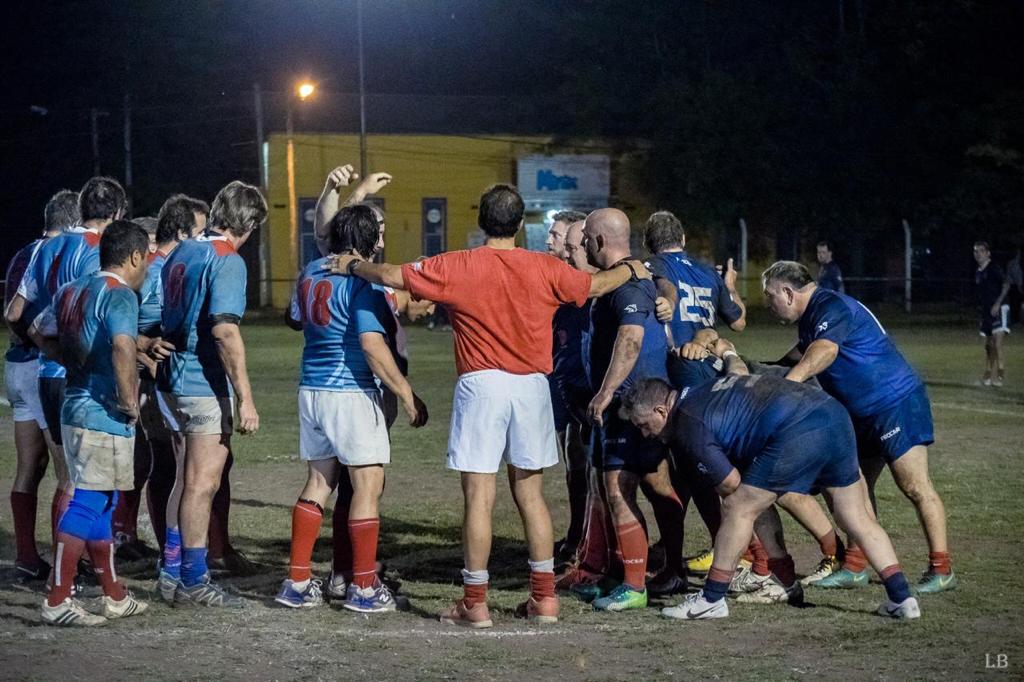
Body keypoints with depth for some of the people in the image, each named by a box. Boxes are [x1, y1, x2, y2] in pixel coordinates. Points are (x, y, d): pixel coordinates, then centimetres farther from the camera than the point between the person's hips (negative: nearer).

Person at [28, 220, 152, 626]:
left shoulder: (71, 292, 13)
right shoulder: (120, 295, -13)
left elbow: (39, 334, 24)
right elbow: (123, 347, -30)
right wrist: (130, 399, -19)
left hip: (75, 406, 9)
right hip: (104, 415, -9)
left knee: (99, 504, 16)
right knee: (87, 506, -7)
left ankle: (114, 597, 26)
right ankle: (57, 602, -6)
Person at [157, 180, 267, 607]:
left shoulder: (181, 252, 12)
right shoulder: (227, 261, -14)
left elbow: (160, 319, 19)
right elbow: (225, 330, -24)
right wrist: (245, 397, -24)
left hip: (173, 380, 9)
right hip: (206, 385, -9)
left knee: (193, 481, 19)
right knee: (203, 483, -3)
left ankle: (176, 567, 26)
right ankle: (193, 581, 1)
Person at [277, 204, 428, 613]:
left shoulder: (312, 272, 9)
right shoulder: (363, 283, -15)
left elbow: (295, 320, 25)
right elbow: (372, 346, -22)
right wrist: (407, 395, -17)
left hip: (312, 391, 8)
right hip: (352, 393, -8)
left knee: (318, 483, 14)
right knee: (368, 486, -1)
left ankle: (297, 582, 14)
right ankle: (363, 587, 0)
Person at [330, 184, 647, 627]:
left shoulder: (457, 267, -5)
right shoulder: (545, 269, 2)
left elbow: (393, 276, -2)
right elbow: (595, 286, 18)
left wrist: (354, 266, 18)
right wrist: (630, 270, 38)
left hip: (481, 386, -3)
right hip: (531, 386, 3)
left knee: (479, 496, -1)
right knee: (530, 493, 12)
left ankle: (475, 603, 0)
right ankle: (544, 598, 13)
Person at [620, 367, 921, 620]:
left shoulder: (688, 426, -1)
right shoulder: (702, 391, 25)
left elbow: (731, 484, -2)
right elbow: (740, 372, 49)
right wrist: (728, 352, 72)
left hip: (796, 434, -9)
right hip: (834, 414, 9)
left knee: (738, 508, 3)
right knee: (857, 518, 16)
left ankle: (711, 600, 9)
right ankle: (902, 598, 14)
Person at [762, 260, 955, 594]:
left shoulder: (831, 308, -19)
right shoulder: (811, 316, 15)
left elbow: (824, 351, -39)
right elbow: (801, 354, 34)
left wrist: (786, 383, -50)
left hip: (896, 401, -11)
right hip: (864, 413, 11)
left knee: (914, 486, -9)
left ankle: (941, 569, -7)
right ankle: (855, 566, 16)